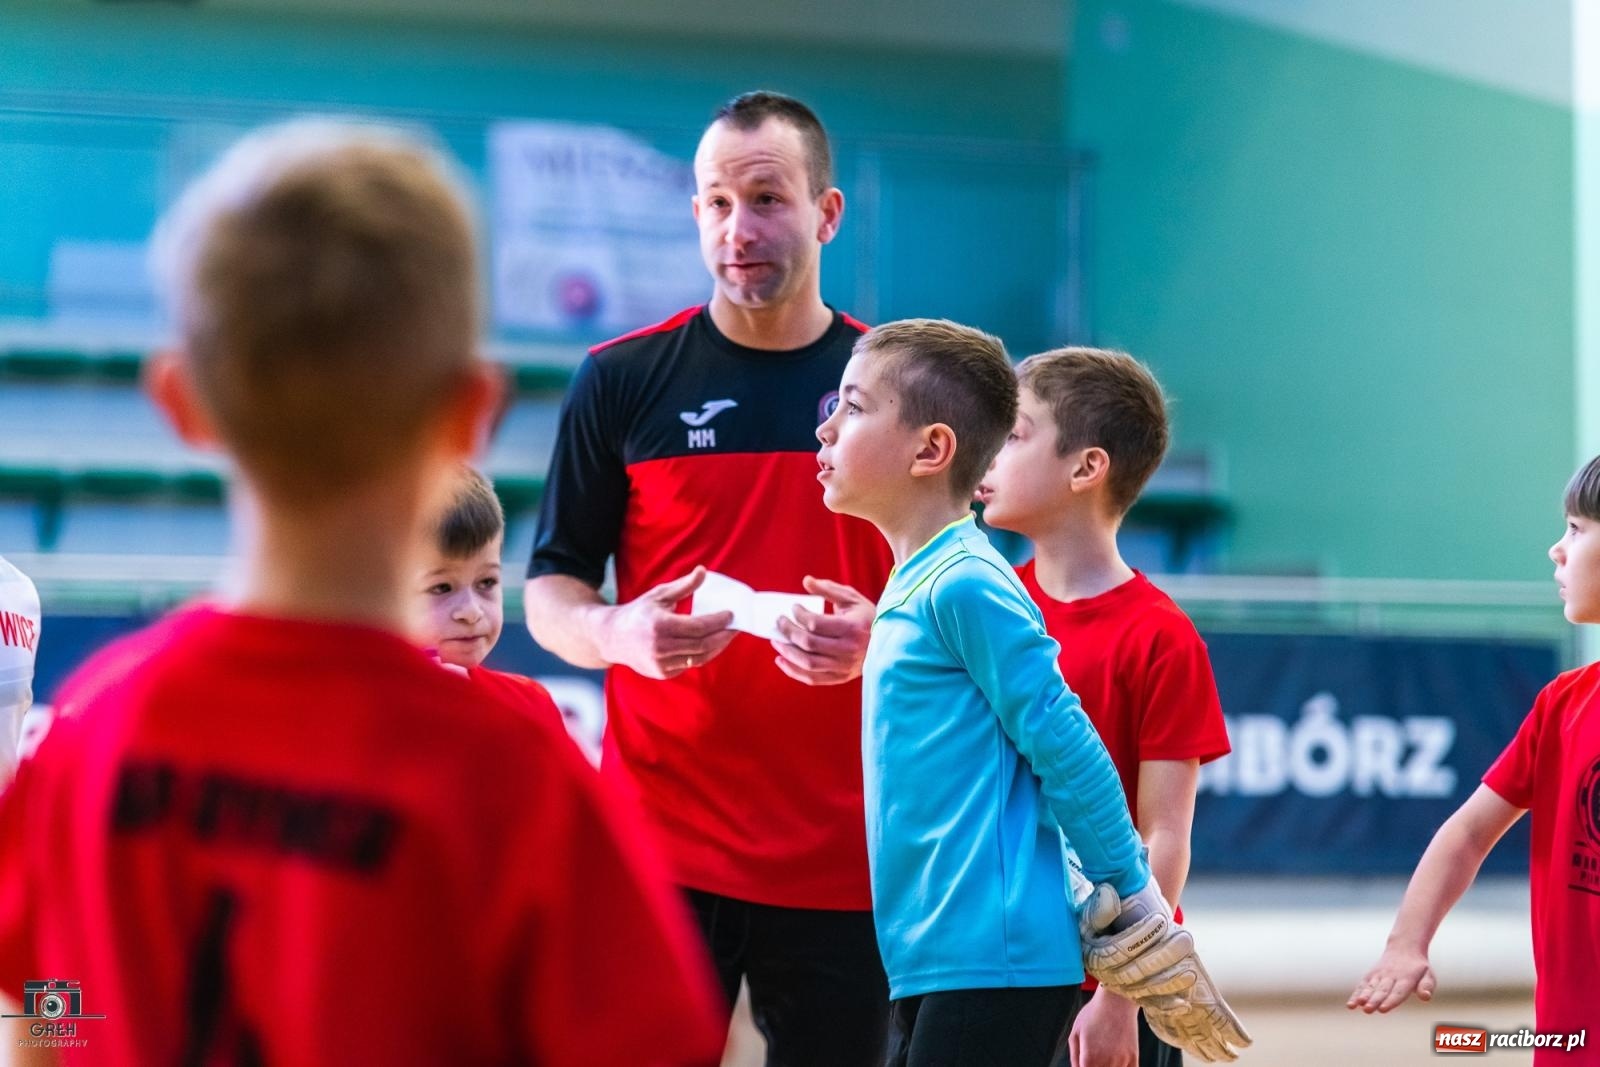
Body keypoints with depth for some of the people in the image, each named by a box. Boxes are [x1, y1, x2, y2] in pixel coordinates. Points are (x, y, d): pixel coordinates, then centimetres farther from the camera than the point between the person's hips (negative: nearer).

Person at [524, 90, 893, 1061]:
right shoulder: (622, 380, 3)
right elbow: (550, 589, 6)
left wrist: (878, 639, -11)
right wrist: (620, 632, -16)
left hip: (842, 858, 1)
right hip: (658, 846, -1)